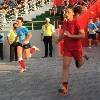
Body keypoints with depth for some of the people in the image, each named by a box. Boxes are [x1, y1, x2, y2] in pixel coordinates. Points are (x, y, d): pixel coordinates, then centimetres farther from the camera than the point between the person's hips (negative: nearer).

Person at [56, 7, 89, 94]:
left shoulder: (76, 22, -15)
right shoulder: (66, 24, 4)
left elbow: (83, 35, -22)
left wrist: (70, 35, -27)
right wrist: (59, 39, 9)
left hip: (76, 48, -4)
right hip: (67, 48, 4)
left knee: (79, 65, 17)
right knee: (65, 66, -8)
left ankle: (84, 57, 52)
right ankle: (64, 88, -9)